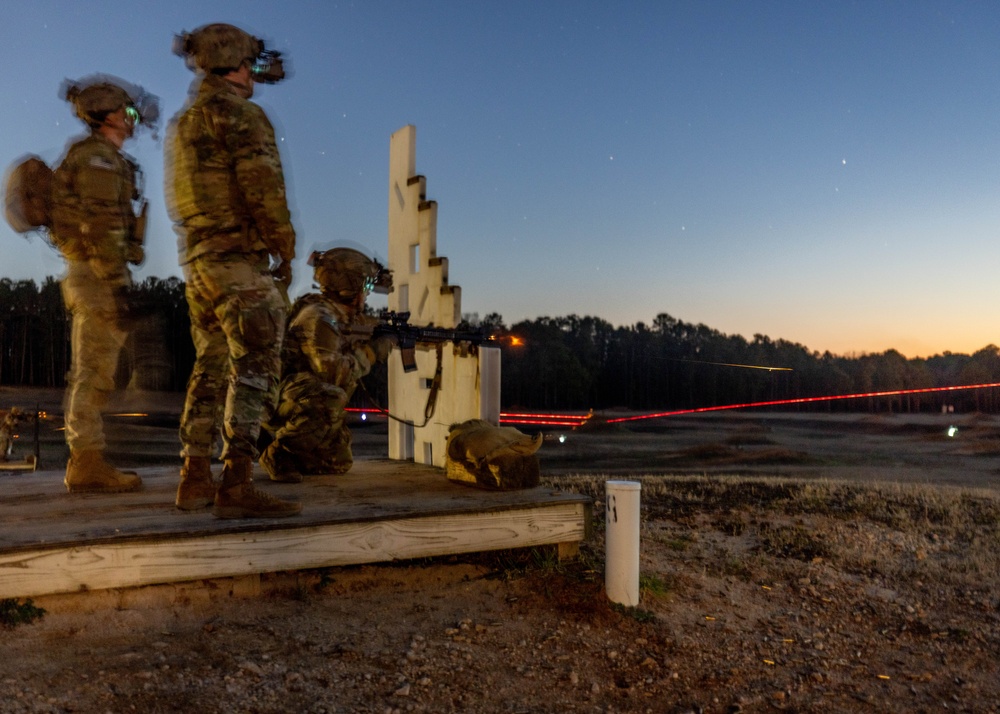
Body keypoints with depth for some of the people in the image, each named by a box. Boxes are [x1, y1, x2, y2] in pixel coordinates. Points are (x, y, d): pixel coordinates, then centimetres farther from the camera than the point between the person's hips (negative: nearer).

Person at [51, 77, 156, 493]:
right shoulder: (98, 156, -7)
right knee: (94, 371, -9)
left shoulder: (101, 158, 24)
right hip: (99, 273, -10)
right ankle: (87, 463, -7)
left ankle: (85, 464, 13)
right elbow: (101, 227, -18)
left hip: (86, 274, 10)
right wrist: (118, 286, -22)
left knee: (90, 373, 9)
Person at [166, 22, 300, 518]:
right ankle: (237, 487, -17)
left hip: (195, 259, 9)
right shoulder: (240, 114, -5)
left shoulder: (182, 123, 22)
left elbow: (179, 200, 21)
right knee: (255, 367, -12)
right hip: (239, 258, -9)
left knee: (211, 369, 12)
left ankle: (195, 479, 15)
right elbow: (263, 188, -15)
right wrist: (285, 249, -5)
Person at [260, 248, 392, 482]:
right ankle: (278, 454, -20)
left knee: (339, 463, 12)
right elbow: (333, 372, -29)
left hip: (307, 401, 9)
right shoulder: (317, 318, -23)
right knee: (331, 399, -38)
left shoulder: (344, 317, 6)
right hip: (279, 399, -9)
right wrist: (369, 353, -18)